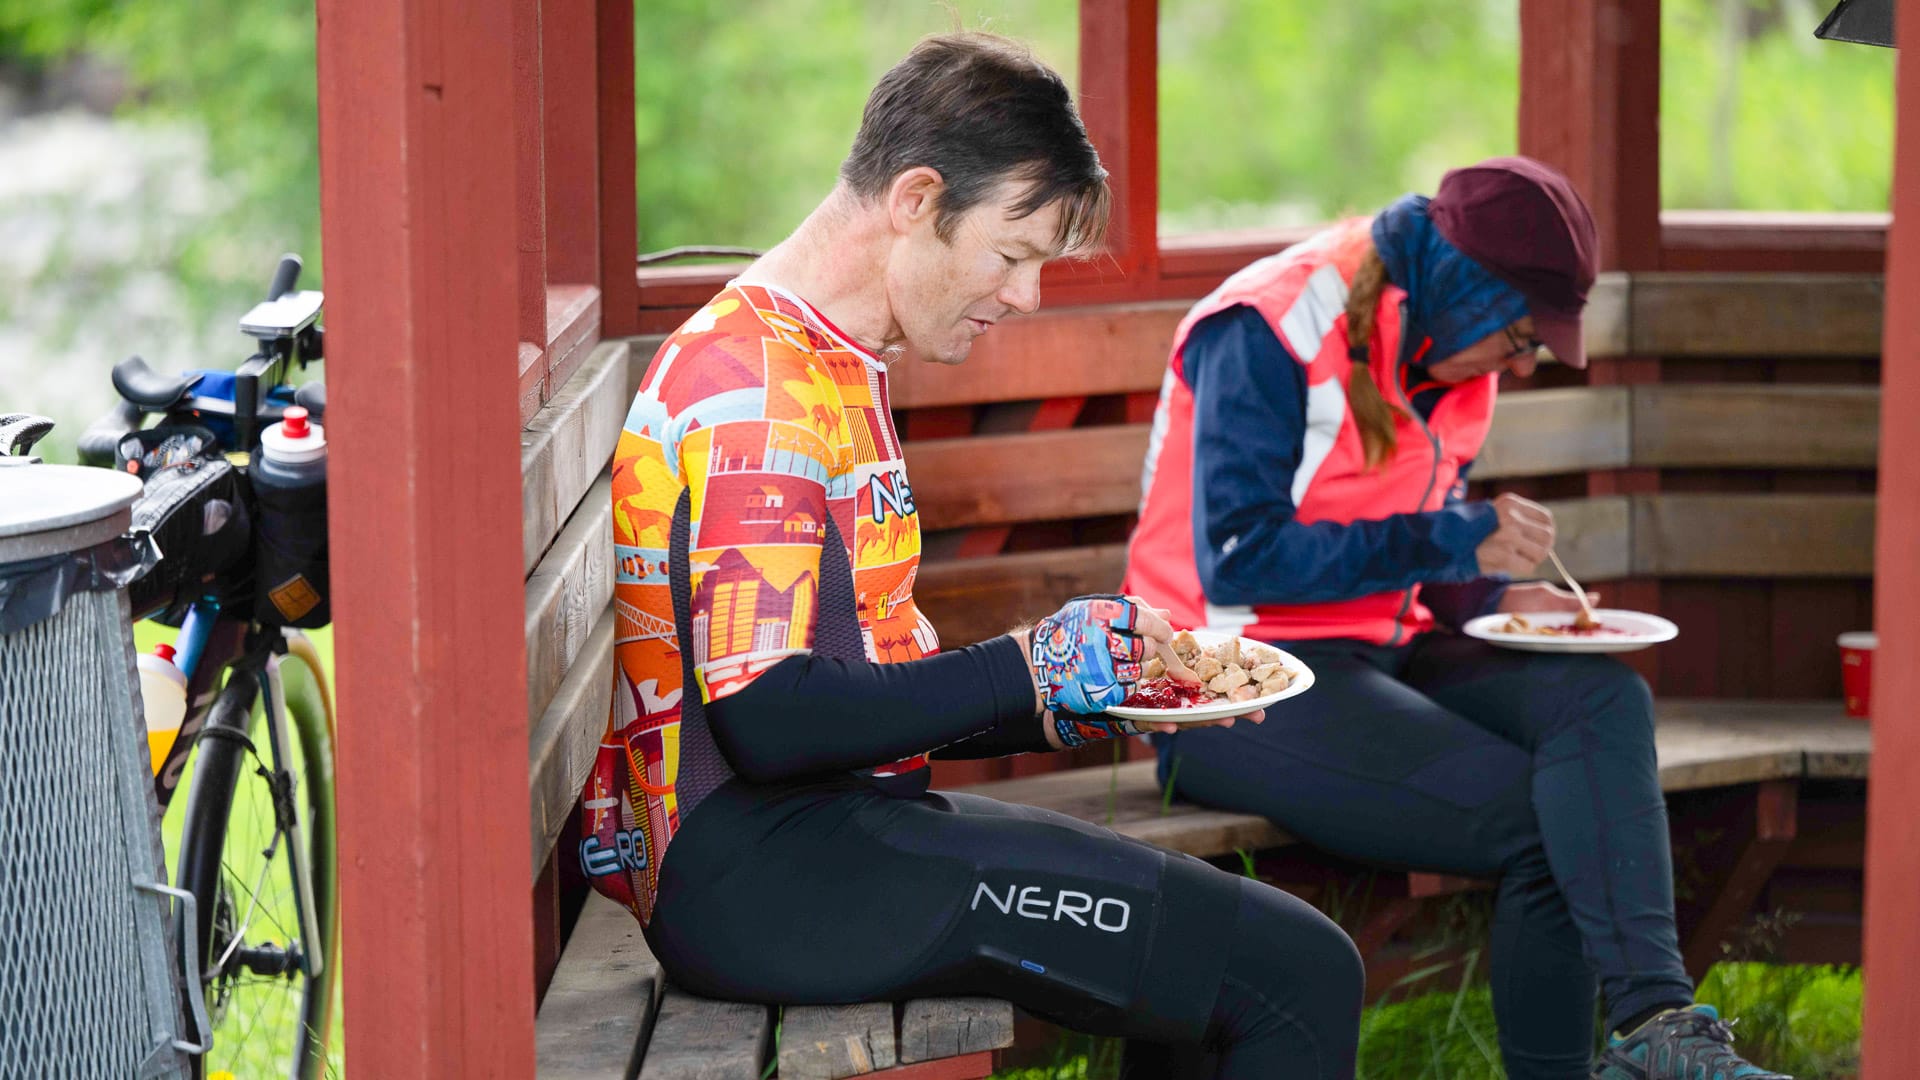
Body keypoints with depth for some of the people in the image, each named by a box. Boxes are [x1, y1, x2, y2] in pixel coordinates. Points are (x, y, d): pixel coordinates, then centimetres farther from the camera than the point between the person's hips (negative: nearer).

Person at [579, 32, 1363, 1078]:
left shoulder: (826, 364, 19)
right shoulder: (757, 393, -15)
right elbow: (771, 718, -23)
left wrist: (1110, 683, 10)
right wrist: (1034, 672, -15)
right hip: (761, 875, -11)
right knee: (1299, 975, -16)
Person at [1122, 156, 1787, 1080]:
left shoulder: (1448, 355, 12)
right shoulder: (1267, 331, -14)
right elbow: (1236, 558, -21)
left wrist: (1494, 595, -1)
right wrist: (1448, 543, -20)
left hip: (1380, 654, 7)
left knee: (1603, 697, -20)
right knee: (1539, 823, -25)